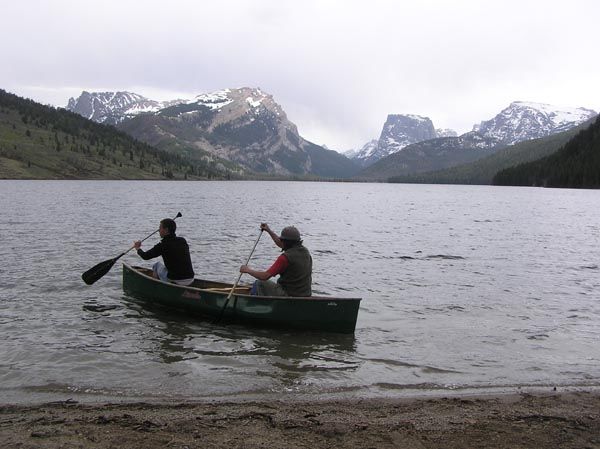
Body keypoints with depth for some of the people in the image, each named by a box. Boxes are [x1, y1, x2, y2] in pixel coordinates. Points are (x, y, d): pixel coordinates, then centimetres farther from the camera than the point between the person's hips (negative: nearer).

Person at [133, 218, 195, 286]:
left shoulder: (163, 245, -10)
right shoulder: (183, 241, 5)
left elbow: (145, 256, 0)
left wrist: (138, 248, 22)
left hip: (175, 281, -5)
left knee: (156, 265, 20)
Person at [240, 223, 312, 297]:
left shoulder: (286, 257, -22)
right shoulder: (305, 251, 3)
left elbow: (265, 276, -20)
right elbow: (281, 245, 22)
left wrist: (248, 270, -6)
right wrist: (269, 230, 28)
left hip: (288, 295, -8)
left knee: (258, 284, 8)